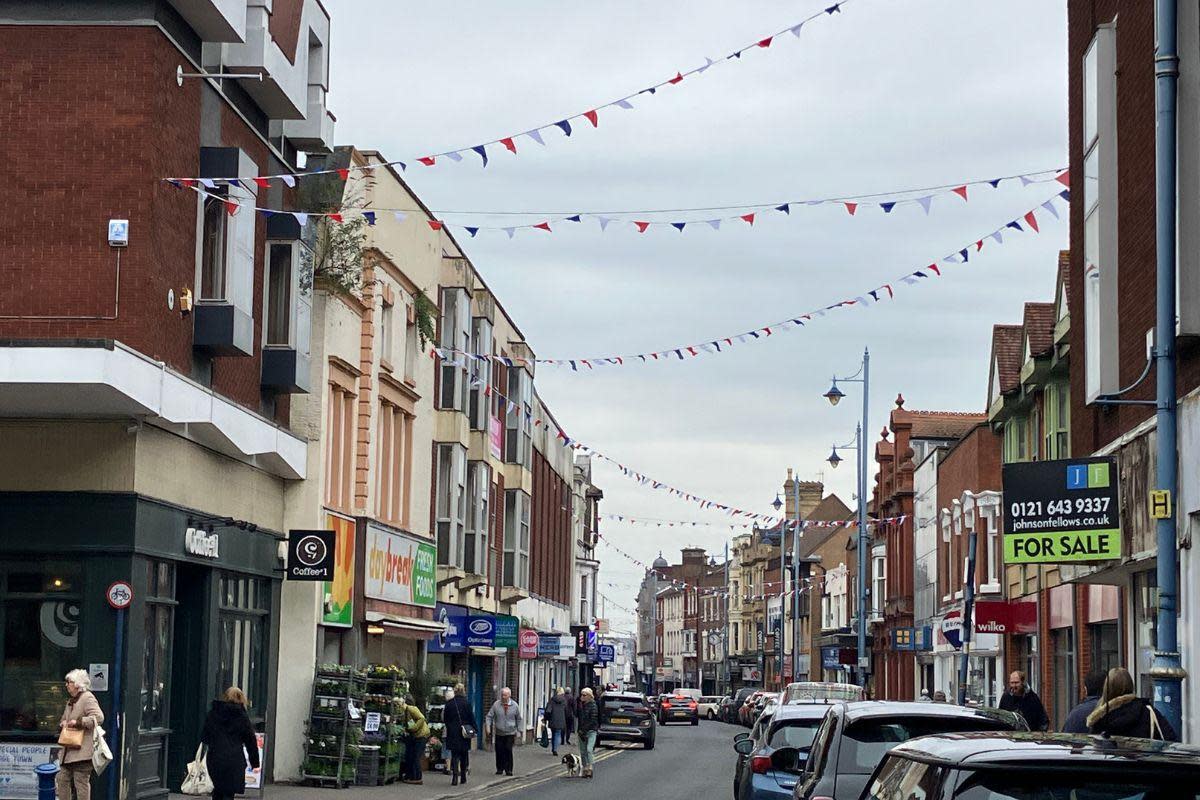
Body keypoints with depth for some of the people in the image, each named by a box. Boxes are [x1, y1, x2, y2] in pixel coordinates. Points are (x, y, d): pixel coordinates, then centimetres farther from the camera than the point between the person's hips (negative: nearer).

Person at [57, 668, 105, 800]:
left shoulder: (87, 698, -10)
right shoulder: (71, 701, 20)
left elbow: (99, 718, -22)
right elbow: (64, 719, 32)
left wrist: (78, 722, -21)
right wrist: (62, 724, 8)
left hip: (82, 751, -10)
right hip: (69, 752, 10)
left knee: (81, 782, -7)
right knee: (62, 779, 10)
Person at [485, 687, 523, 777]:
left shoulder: (515, 705, 1)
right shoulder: (496, 705, -1)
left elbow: (519, 719, 10)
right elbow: (489, 716, 2)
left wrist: (519, 731, 5)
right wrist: (488, 727, -10)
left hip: (510, 733, -1)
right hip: (499, 733, 1)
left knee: (508, 751, -6)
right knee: (499, 751, 0)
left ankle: (508, 769, 2)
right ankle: (499, 769, 14)